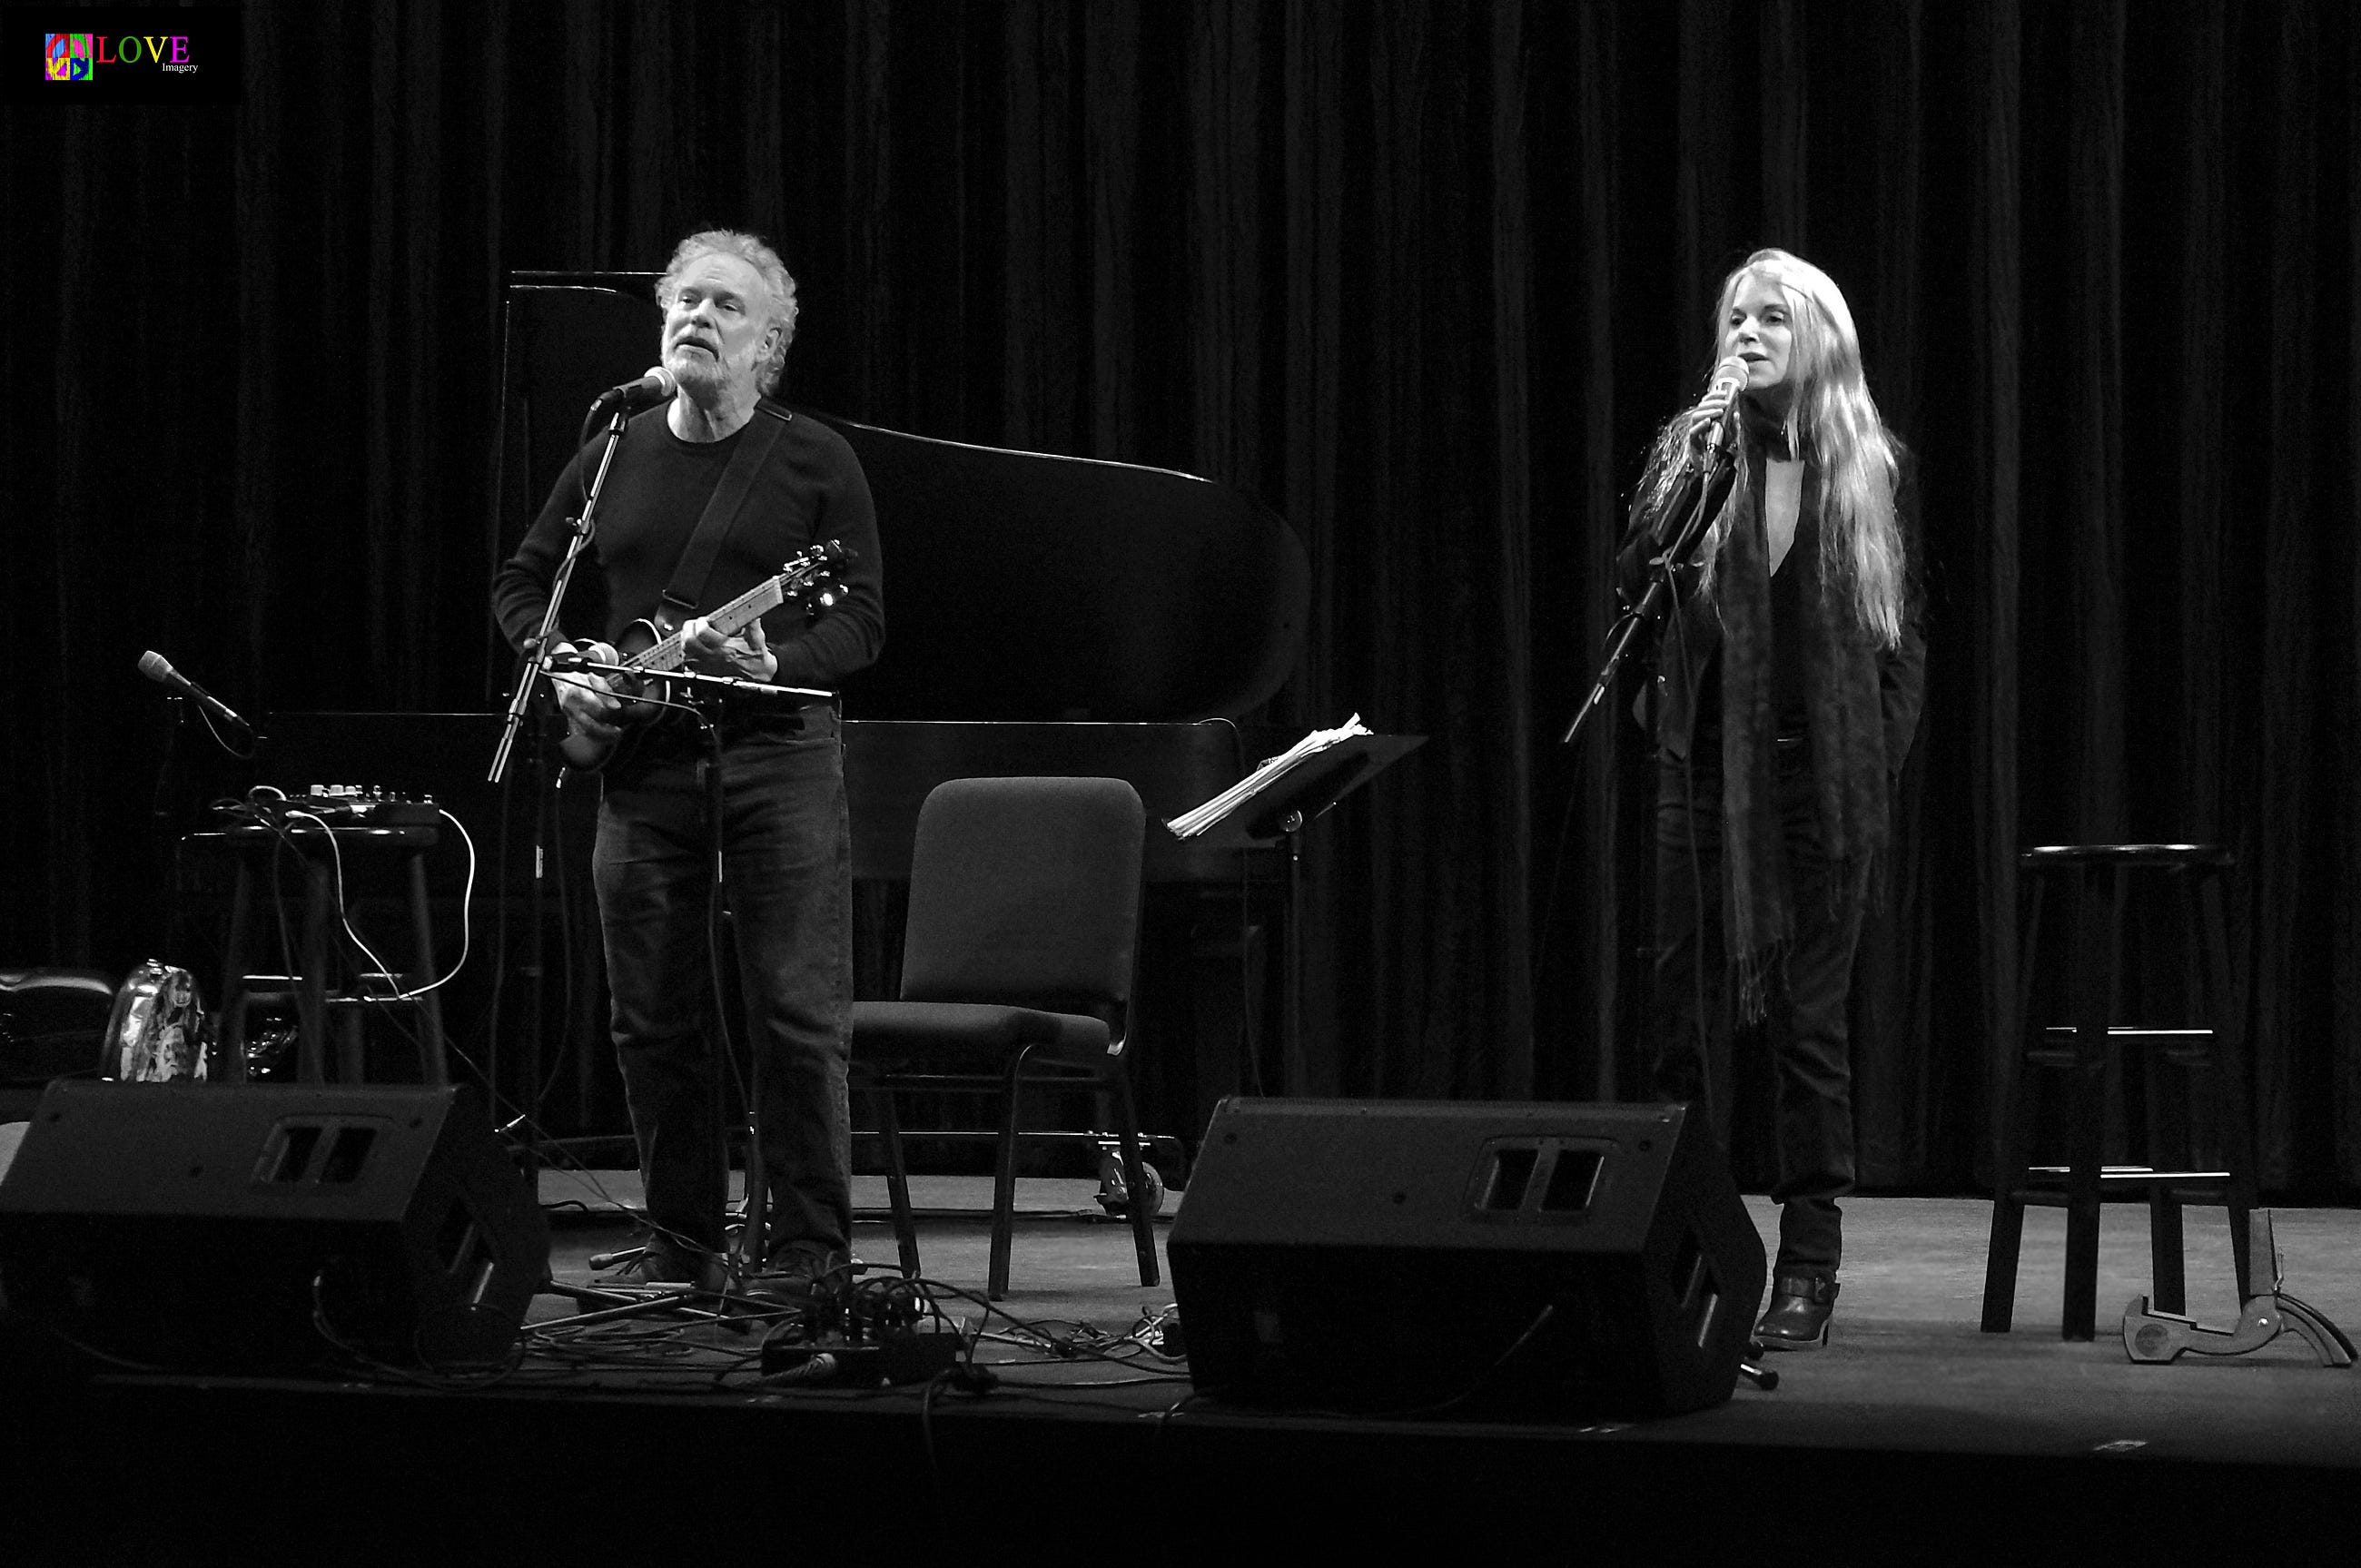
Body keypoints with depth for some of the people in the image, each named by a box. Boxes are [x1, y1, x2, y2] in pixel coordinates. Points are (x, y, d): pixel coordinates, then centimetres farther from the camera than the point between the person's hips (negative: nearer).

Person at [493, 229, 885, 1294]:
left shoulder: (814, 463, 1)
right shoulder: (611, 459, 11)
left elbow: (863, 619, -3)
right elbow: (522, 585, 19)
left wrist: (774, 666, -21)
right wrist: (564, 668, 0)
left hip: (775, 752, -4)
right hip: (640, 760, 4)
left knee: (799, 1018, -6)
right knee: (653, 1021, 6)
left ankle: (809, 1247, 1)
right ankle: (679, 1240, 16)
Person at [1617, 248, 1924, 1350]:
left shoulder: (1874, 470, 5)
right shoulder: (1691, 449, 6)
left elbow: (1901, 638, 7)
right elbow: (1632, 579, -7)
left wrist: (1880, 771, 0)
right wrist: (1686, 476, -17)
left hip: (1824, 771, -1)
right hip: (1705, 762, 1)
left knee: (1808, 1015, -1)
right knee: (1690, 1006, 2)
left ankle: (1808, 1270, 3)